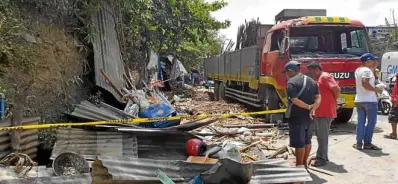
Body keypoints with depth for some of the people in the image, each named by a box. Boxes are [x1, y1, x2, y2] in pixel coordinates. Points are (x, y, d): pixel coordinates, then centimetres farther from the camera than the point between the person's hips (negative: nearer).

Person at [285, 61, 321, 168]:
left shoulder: (291, 82, -12)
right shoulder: (311, 81, 12)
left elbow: (294, 100, -23)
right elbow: (318, 97, 2)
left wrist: (309, 107, -14)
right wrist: (313, 109, -12)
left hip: (297, 117, -8)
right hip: (309, 117, 8)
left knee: (299, 143, 0)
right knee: (307, 141, 18)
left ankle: (299, 166, 7)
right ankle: (304, 163, 29)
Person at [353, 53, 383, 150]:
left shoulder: (358, 70, 13)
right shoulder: (367, 70, -15)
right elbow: (365, 84, -28)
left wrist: (373, 67, 18)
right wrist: (376, 89, -16)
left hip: (359, 100, 8)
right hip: (369, 100, -8)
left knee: (360, 122, 10)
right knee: (371, 122, 1)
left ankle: (359, 143, 9)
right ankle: (367, 143, 1)